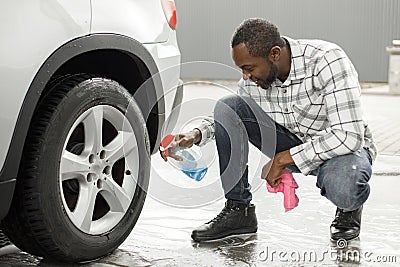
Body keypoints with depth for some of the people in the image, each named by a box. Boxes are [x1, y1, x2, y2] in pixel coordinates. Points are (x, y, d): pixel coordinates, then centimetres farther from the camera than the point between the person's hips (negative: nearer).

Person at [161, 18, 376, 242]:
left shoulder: (328, 61, -29)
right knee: (227, 107, -14)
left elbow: (349, 135, -34)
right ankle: (238, 210, -6)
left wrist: (282, 159, -29)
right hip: (293, 143, 5)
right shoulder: (253, 78, -11)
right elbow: (227, 118, 11)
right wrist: (197, 135, -10)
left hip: (347, 147, -5)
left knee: (341, 188, -41)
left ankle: (349, 207, 0)